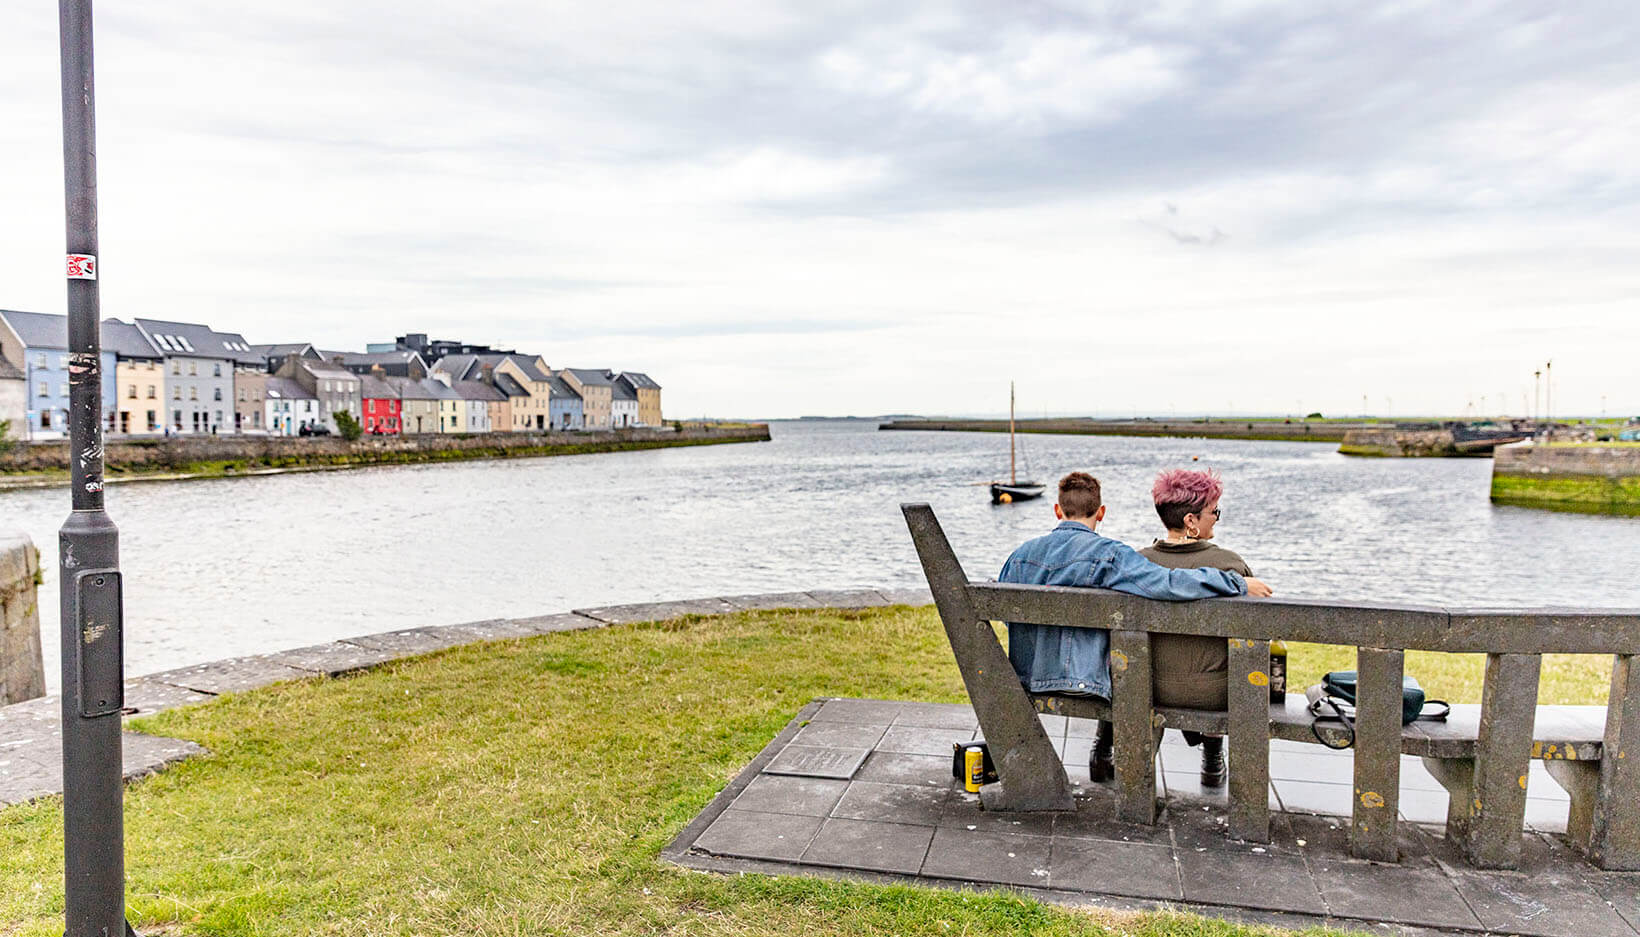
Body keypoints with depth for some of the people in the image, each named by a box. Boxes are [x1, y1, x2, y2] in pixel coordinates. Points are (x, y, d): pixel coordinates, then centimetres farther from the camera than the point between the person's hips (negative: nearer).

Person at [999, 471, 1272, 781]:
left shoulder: (1022, 553, -1)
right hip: (1081, 680, -5)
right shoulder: (1108, 554, -18)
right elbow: (1167, 584, -28)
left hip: (1025, 678, 6)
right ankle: (1103, 754, 36)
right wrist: (1240, 584, -17)